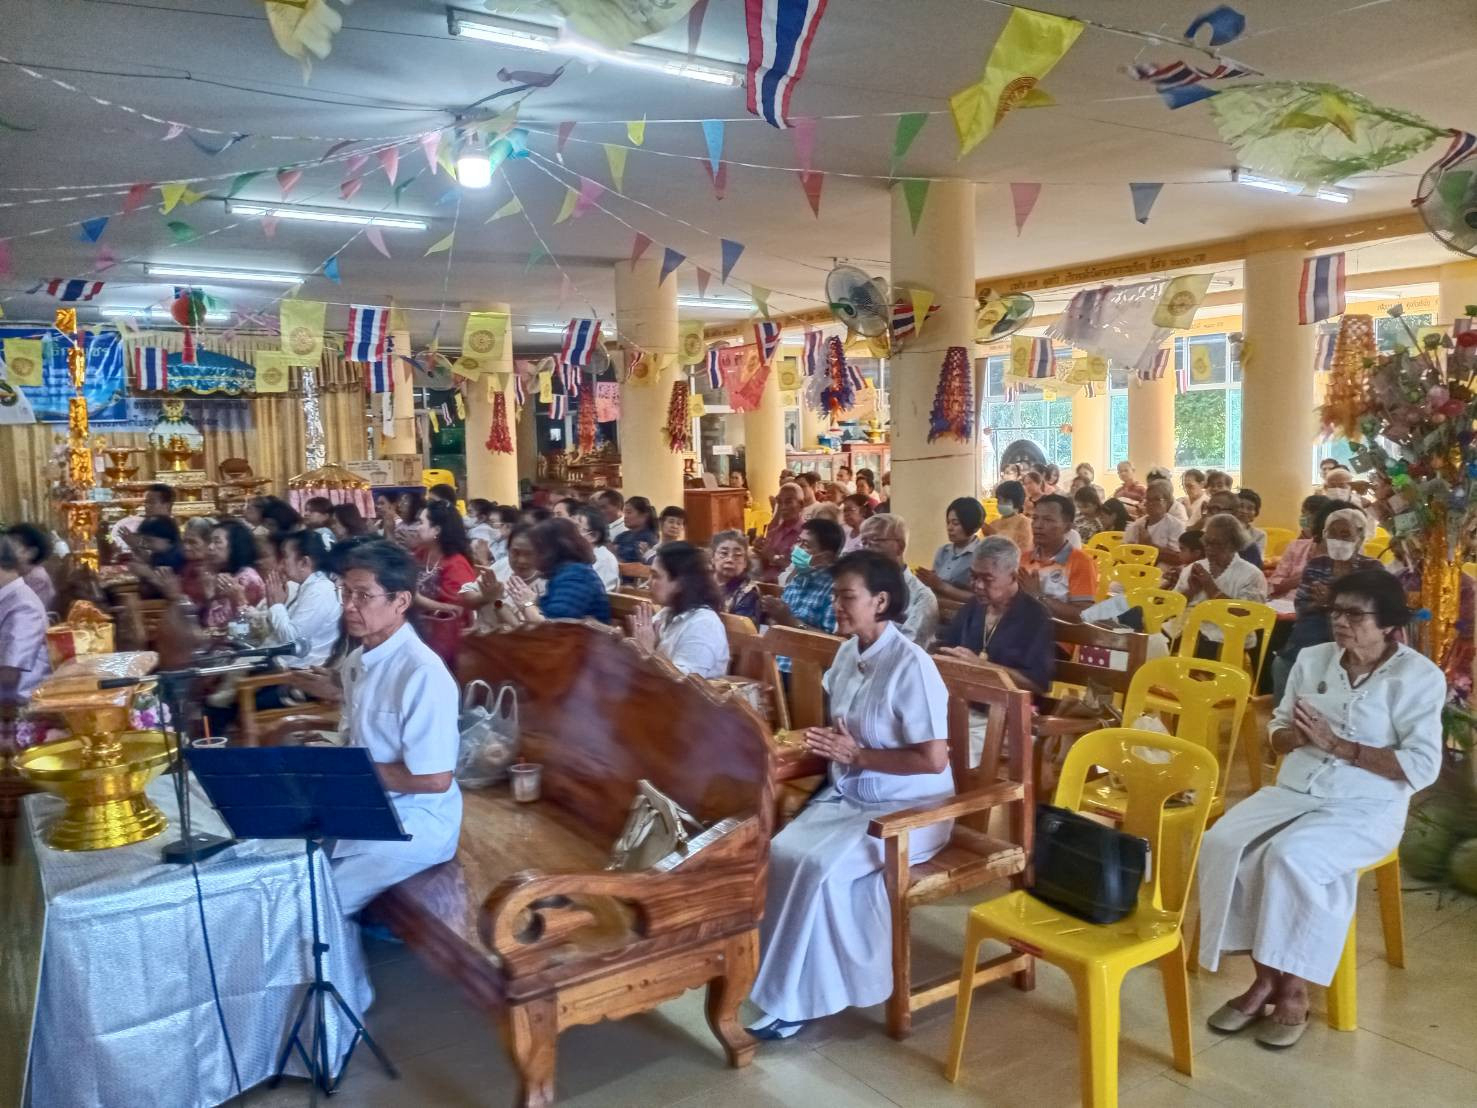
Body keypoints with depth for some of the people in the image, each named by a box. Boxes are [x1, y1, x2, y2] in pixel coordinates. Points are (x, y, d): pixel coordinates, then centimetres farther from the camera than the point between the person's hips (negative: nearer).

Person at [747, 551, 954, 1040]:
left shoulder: (911, 665, -21)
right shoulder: (847, 654, 4)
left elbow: (934, 759, -22)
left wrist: (857, 754, -19)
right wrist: (830, 742, -2)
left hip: (907, 808, -7)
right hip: (847, 794, 8)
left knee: (823, 868, -27)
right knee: (782, 852, -16)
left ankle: (800, 998, -10)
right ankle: (788, 980, -1)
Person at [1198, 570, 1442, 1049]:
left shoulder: (1418, 677, -6)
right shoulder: (1312, 659, 9)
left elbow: (1423, 766, -13)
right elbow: (1278, 731, 15)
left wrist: (1336, 744, -18)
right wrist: (1294, 735, -10)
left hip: (1365, 807, -5)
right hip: (1293, 791, 5)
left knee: (1291, 857, -33)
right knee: (1222, 844, -22)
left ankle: (1294, 989, -13)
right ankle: (1264, 977, -8)